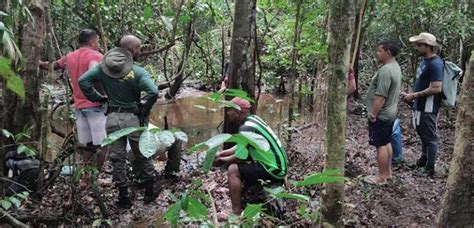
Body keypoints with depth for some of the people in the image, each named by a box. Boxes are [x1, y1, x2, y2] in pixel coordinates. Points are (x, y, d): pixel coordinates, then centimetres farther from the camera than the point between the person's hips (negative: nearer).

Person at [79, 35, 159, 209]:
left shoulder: (103, 67, -1)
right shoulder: (137, 72, -15)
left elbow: (83, 81, -6)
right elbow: (153, 92, -26)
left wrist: (97, 98, 3)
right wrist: (144, 110, -10)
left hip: (112, 118, 3)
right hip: (133, 118, -3)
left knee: (117, 159, 12)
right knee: (142, 156, 15)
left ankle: (124, 198, 18)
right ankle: (150, 192, 25)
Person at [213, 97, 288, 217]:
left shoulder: (246, 128, -20)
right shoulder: (254, 119, 7)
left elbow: (239, 157, -18)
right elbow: (241, 147, 15)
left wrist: (221, 160, -1)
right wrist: (221, 153, 11)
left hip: (273, 170, -10)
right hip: (279, 165, 10)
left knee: (233, 170, -15)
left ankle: (236, 213, -11)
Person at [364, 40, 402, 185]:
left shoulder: (385, 70, -24)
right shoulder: (395, 67, 10)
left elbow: (380, 96, -26)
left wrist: (373, 114, -19)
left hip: (381, 115, -10)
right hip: (390, 113, 10)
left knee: (381, 145, -2)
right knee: (387, 143, 18)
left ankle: (382, 177, 7)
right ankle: (388, 172, 28)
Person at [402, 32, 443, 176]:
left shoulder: (435, 63, -20)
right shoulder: (425, 60, 10)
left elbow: (436, 88, -26)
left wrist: (414, 95, -21)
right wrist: (413, 97, 10)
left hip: (428, 108, -9)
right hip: (420, 106, 9)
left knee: (430, 137, 0)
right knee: (423, 134, 22)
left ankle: (430, 168, 10)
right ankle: (424, 158, 39)